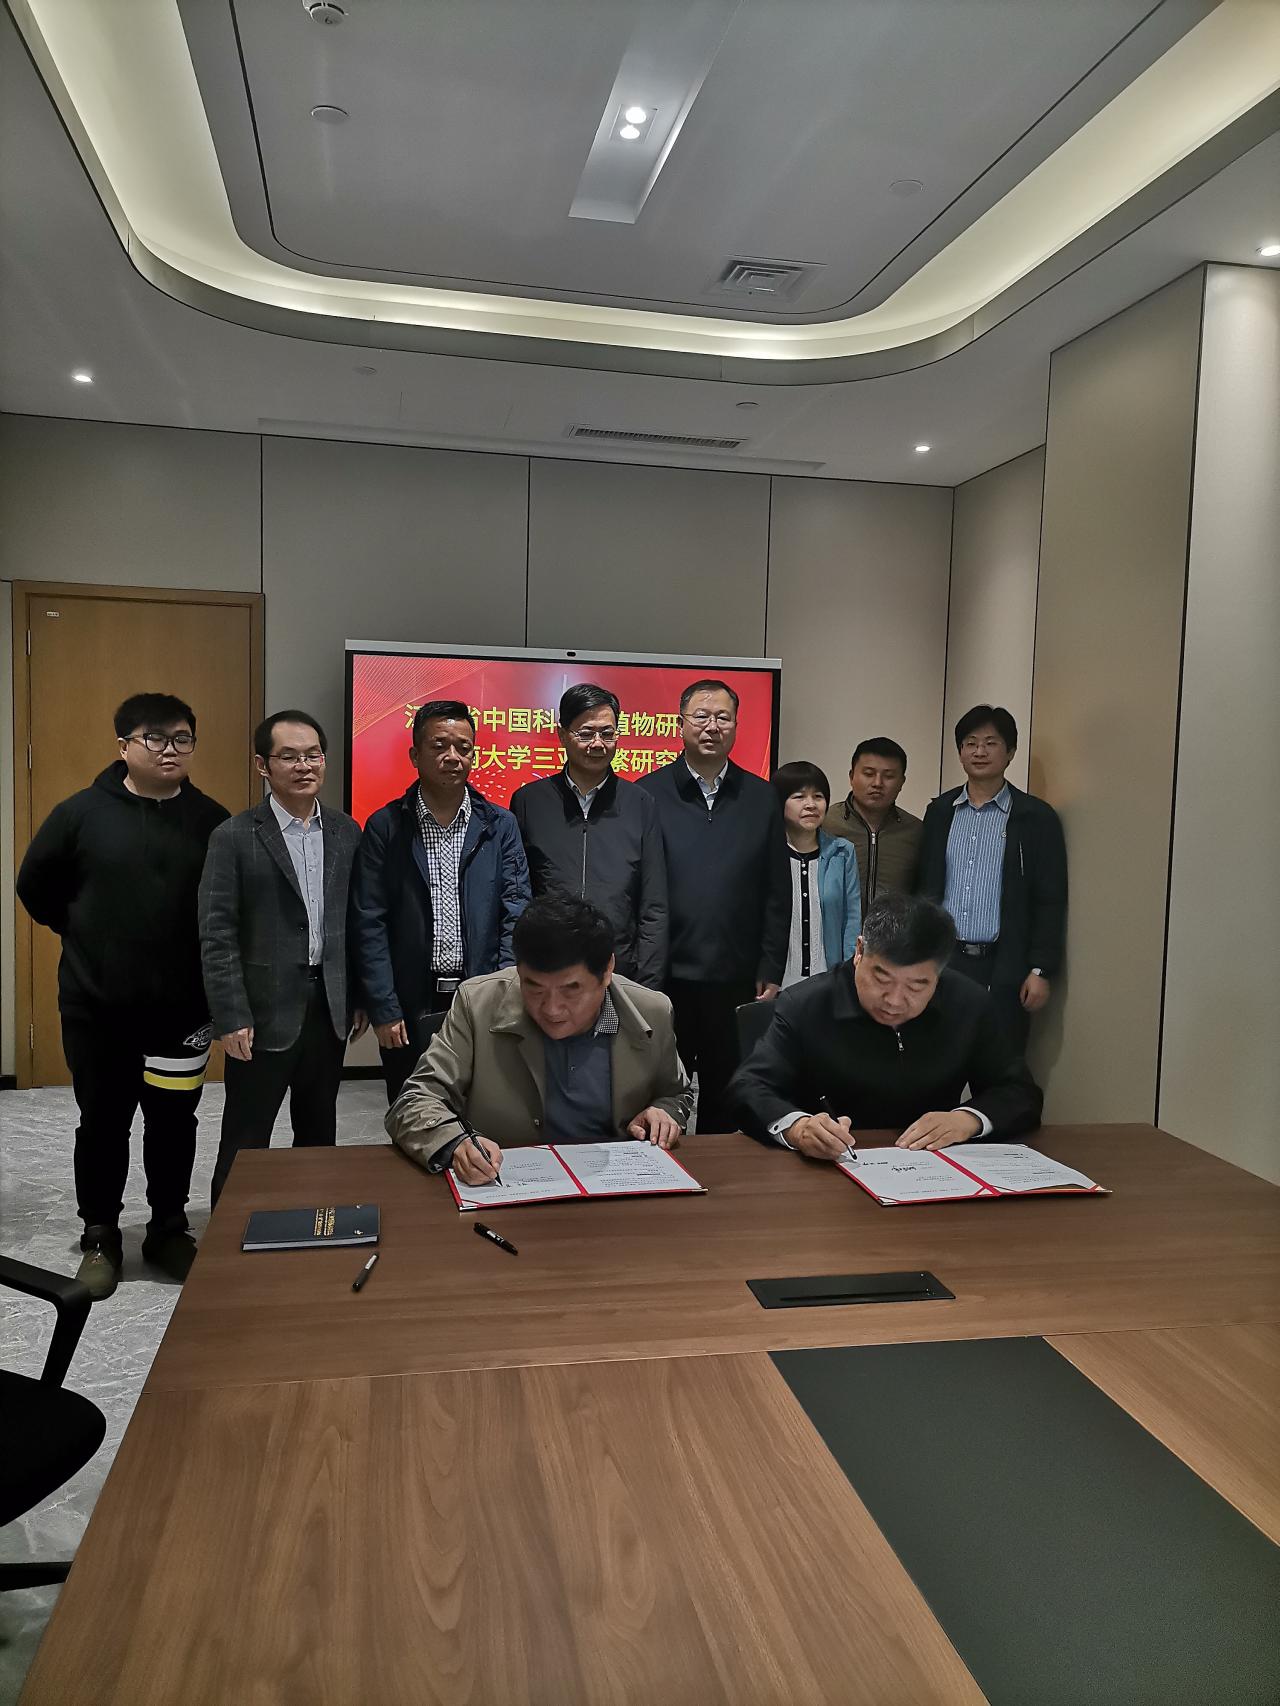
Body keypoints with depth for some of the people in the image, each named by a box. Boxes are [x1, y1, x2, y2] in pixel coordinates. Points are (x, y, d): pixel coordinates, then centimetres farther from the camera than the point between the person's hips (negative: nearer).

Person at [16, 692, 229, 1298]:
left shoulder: (212, 820, -2)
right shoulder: (82, 813, -5)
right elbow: (35, 886, 8)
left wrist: (211, 963, 4)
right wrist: (85, 936, 10)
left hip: (183, 1005, 1)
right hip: (96, 1006, -1)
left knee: (174, 1123, 12)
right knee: (103, 1122, 12)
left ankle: (168, 1229, 29)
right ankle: (100, 1237, 28)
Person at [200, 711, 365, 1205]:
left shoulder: (346, 831, 6)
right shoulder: (234, 838, -8)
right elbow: (217, 936, -10)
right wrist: (230, 1018, -13)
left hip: (330, 1009, 4)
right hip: (265, 1013, -4)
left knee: (319, 1133, 16)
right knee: (245, 1143, 5)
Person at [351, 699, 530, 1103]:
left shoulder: (500, 826, 5)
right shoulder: (385, 827, 1)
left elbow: (516, 914, 1)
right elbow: (369, 924, -2)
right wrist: (383, 1011, -7)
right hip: (410, 1008, 0)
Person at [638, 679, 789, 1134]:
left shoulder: (761, 798, 7)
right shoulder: (648, 794, 0)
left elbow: (777, 895, 7)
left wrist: (771, 973, 3)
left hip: (736, 979, 2)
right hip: (664, 976, -2)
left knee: (727, 1101, 13)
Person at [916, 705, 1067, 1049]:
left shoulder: (1036, 818, 0)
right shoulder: (940, 811, 10)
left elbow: (1050, 901, -2)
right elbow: (923, 888, 12)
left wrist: (1041, 970, -7)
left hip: (1004, 970, -3)